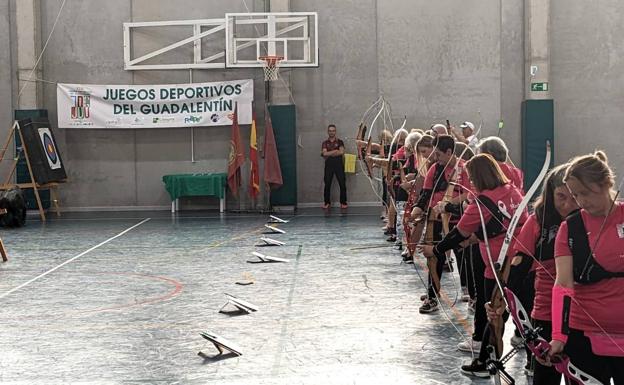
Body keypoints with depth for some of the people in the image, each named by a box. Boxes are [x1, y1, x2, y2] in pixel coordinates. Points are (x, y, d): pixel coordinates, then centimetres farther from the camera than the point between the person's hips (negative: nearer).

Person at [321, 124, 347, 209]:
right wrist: (335, 151, -8)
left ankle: (343, 202, 3)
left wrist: (329, 154, -7)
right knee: (327, 184, 2)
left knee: (342, 184, -3)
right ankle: (327, 202, 9)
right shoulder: (325, 143, 11)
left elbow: (342, 152, -9)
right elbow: (324, 153, -6)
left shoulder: (339, 142, 8)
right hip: (328, 165, 1)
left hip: (338, 164, -1)